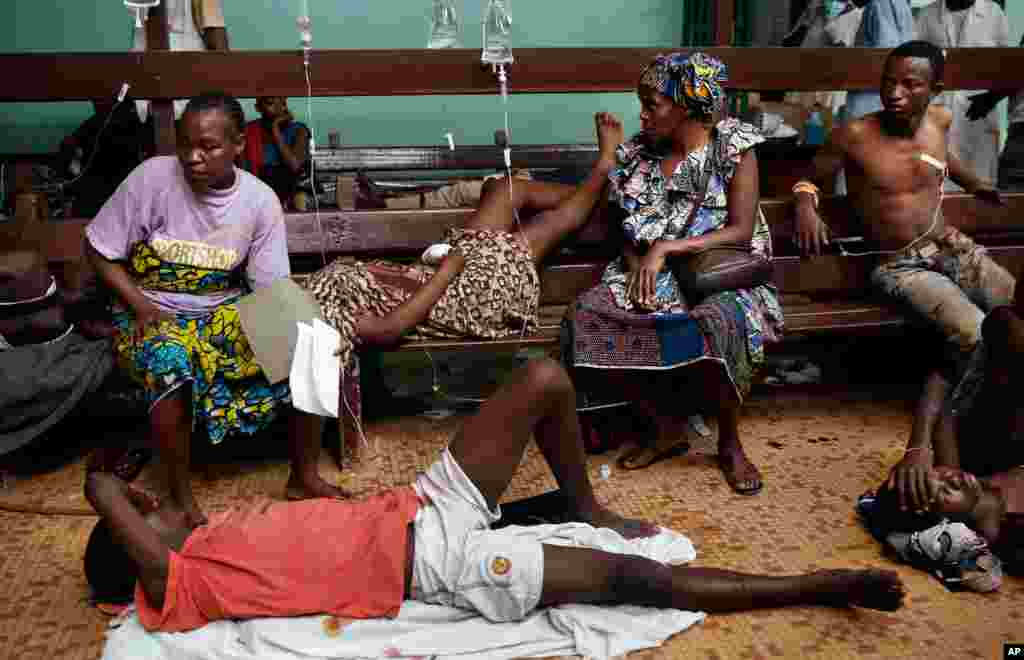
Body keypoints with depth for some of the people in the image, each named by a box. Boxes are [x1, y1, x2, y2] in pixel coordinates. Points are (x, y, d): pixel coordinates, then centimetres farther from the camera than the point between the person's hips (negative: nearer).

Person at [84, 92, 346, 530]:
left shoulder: (261, 200, -9)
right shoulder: (153, 177, -14)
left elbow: (272, 289, -6)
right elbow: (99, 250, -5)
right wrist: (142, 307, -18)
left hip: (225, 308, 3)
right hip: (153, 309, -2)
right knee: (172, 366, -37)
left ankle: (304, 477, -1)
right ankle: (180, 495, -12)